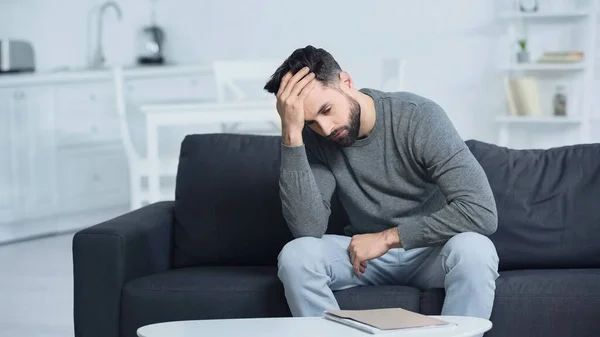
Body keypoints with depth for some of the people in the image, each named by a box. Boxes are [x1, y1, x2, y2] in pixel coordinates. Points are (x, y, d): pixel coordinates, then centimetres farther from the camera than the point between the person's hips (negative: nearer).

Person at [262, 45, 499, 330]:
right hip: (365, 256, 3)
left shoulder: (419, 117, -22)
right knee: (295, 256, -25)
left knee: (474, 250, -36)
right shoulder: (315, 140, -11)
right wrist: (291, 132, -31)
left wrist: (388, 237, -26)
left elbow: (481, 212, -29)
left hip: (431, 252, -2)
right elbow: (308, 229, -25)